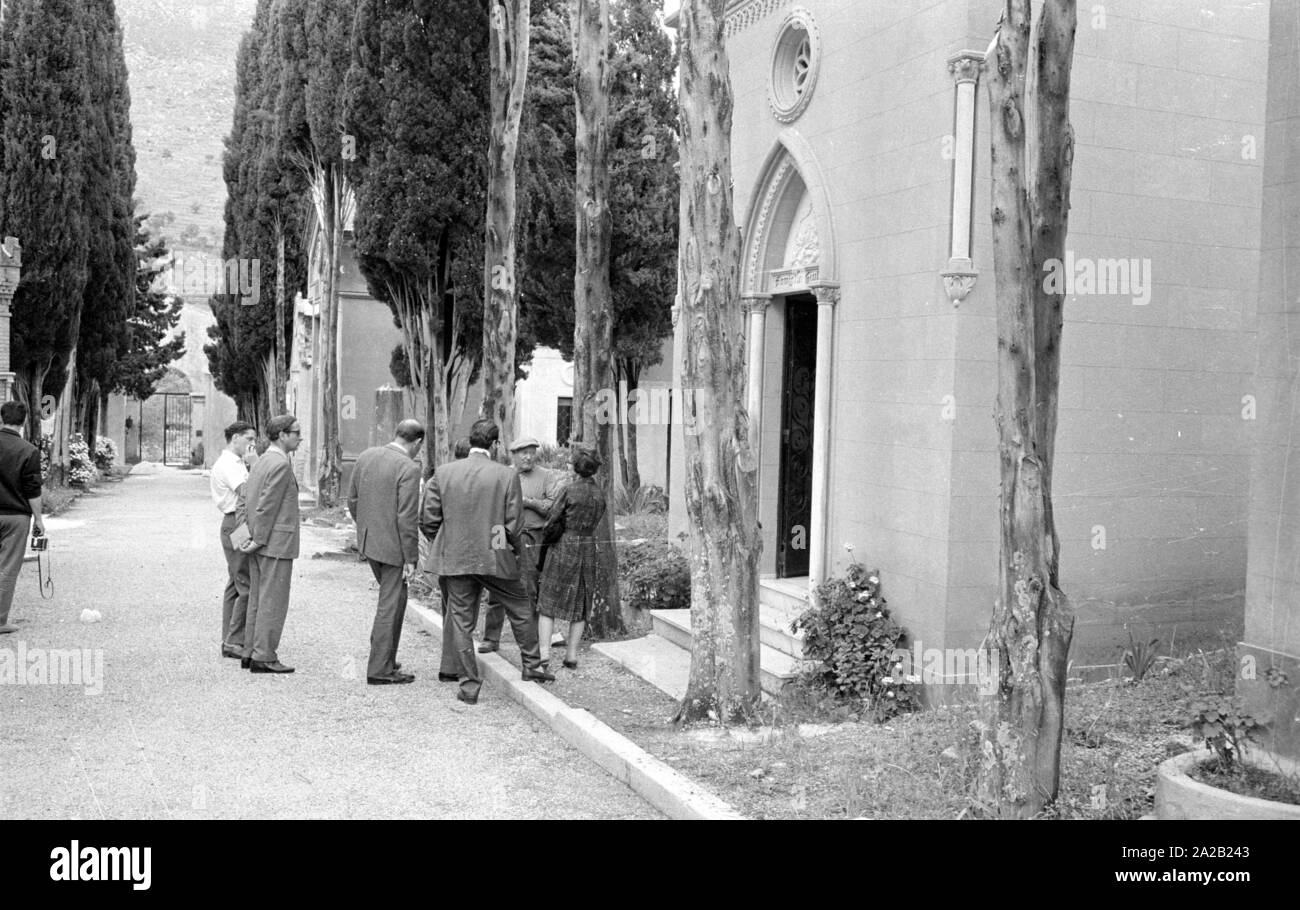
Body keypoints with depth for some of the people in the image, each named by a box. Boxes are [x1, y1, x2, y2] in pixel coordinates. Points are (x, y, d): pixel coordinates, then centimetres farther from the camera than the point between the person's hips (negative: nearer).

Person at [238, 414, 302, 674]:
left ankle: (251, 653, 19)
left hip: (260, 544, 10)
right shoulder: (281, 464, -16)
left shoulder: (261, 461, 14)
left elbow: (245, 499, 14)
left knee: (258, 599, 14)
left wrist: (249, 536, 11)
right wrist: (259, 540, -14)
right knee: (273, 601, -5)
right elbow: (267, 506, -19)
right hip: (276, 543, -10)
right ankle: (264, 657, -2)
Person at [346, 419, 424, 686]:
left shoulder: (366, 456, 4)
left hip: (368, 542, 7)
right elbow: (407, 518, -20)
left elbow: (352, 499, 11)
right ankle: (380, 670, 10)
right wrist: (411, 559, -13)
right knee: (390, 605, 3)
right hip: (393, 546, -7)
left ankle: (384, 656, 28)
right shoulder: (409, 468, -18)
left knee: (392, 598, 23)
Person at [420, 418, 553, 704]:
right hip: (496, 557, -1)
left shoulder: (443, 472, -2)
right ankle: (532, 665, 28)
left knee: (461, 622, 10)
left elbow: (428, 520, 0)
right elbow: (514, 524, -8)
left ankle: (469, 684, 12)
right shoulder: (507, 476, -9)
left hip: (456, 559, 2)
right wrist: (514, 550, 11)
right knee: (520, 609, 20)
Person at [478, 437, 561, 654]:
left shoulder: (547, 477, 6)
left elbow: (555, 507, -5)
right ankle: (491, 638, 12)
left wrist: (528, 502, -11)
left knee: (529, 594, -2)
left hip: (531, 540, -2)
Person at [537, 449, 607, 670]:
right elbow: (593, 523, 8)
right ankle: (572, 654, 10)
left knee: (548, 601, 4)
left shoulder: (569, 490, -12)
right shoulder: (600, 494, 3)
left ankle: (544, 651, -5)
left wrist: (546, 540, 8)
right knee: (580, 603, 12)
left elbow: (552, 521, -10)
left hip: (562, 548, -4)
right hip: (588, 550, 4)